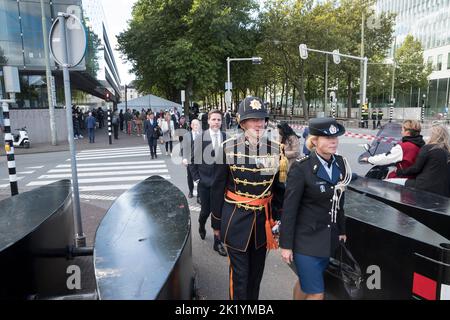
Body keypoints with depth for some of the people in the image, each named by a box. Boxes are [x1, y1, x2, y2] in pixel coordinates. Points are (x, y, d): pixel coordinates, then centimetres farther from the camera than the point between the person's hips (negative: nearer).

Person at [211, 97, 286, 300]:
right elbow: (218, 188, -3)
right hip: (236, 220, -3)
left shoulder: (276, 149, -3)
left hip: (263, 219, 3)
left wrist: (276, 219, 7)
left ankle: (253, 298, 43)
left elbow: (279, 188, 6)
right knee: (239, 273, 6)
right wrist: (216, 222, 2)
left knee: (257, 270, 20)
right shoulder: (228, 147, -10)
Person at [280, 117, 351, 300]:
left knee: (305, 283, 22)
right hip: (306, 240, -6)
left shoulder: (340, 164, 1)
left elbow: (338, 201, 12)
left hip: (329, 239, 6)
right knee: (316, 293, 1)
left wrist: (341, 230, 16)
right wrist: (286, 245, -14)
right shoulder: (301, 168, -18)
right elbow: (289, 209, -16)